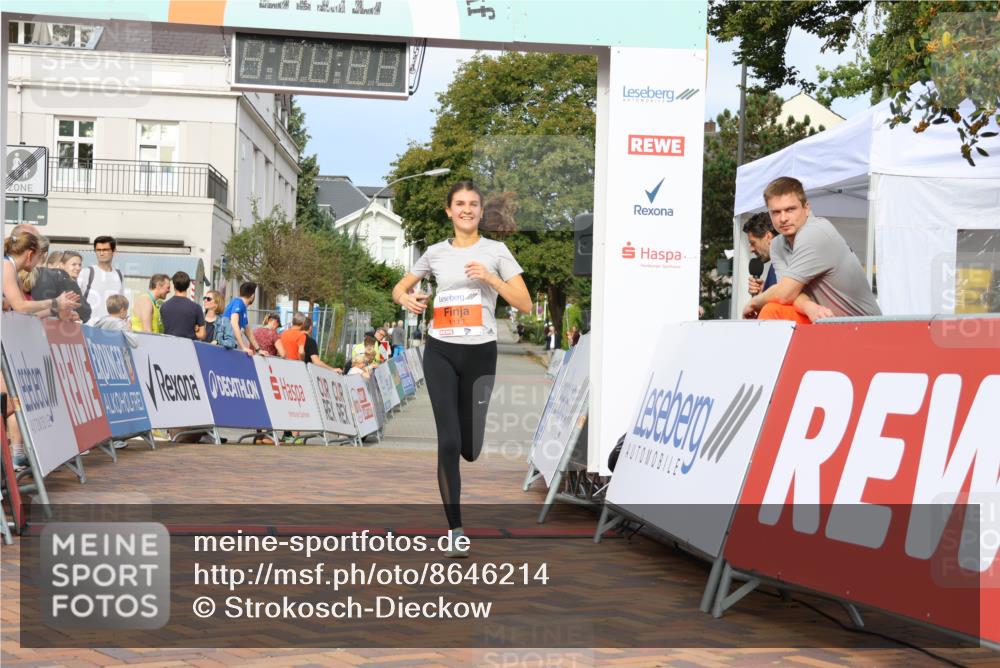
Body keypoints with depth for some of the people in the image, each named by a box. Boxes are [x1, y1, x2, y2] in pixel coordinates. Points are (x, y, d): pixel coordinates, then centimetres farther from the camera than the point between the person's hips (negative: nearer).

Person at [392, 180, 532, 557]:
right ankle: (456, 529, 0)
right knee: (448, 442, -9)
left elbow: (525, 305, -1)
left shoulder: (496, 251, 2)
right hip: (441, 352, 0)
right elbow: (399, 288, 19)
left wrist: (490, 278, -14)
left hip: (480, 353, 0)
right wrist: (407, 299, -5)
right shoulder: (436, 253, 7)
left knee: (469, 449, 6)